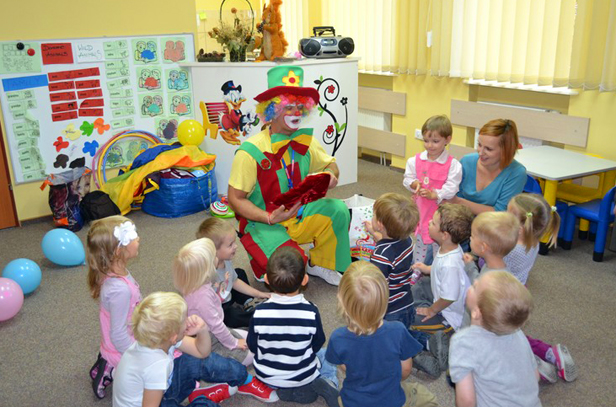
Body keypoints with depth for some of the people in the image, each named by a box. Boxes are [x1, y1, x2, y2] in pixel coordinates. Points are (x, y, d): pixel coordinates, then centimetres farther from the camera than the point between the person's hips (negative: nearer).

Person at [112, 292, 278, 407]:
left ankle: (245, 380, 17)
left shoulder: (160, 337, -16)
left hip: (157, 389, 8)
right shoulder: (156, 365, -40)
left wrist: (202, 330, -26)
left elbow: (201, 352, -5)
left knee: (202, 362, -2)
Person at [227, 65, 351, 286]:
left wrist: (329, 175, -14)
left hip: (298, 215, 6)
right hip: (262, 224, -6)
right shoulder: (251, 152, -19)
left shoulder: (304, 142, -1)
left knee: (337, 209, -15)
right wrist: (270, 218, -27)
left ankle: (320, 264, 8)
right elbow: (235, 199, -16)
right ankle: (265, 267, 9)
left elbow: (330, 164, 12)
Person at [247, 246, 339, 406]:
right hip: (302, 375, -1)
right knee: (326, 359, 29)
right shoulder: (311, 312, -27)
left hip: (266, 376, 1)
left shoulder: (259, 312, -25)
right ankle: (326, 382, 1)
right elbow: (317, 345, -10)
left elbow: (252, 346, -9)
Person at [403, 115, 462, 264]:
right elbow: (407, 179, 6)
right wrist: (414, 184, -17)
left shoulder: (453, 164, -11)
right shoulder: (415, 160, 2)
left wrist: (434, 194, -28)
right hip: (420, 211, 4)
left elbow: (451, 188, -15)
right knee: (419, 243, 17)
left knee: (440, 244, 4)